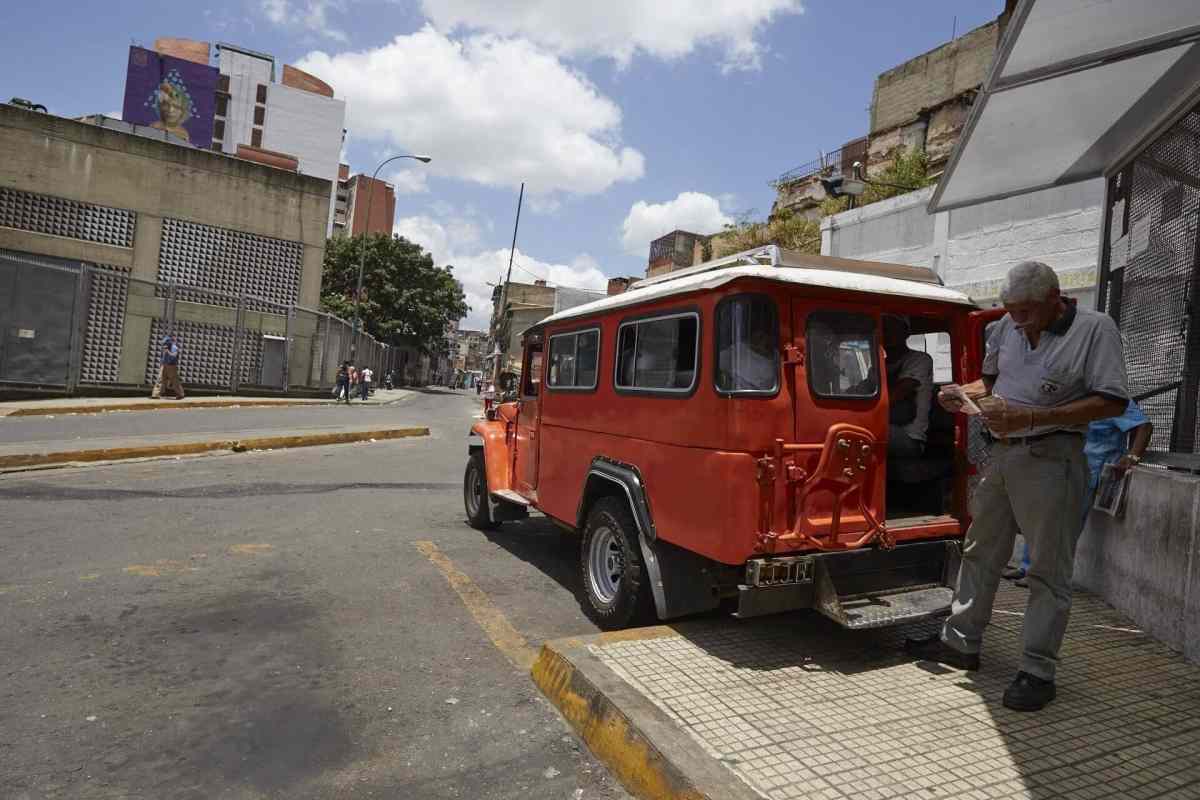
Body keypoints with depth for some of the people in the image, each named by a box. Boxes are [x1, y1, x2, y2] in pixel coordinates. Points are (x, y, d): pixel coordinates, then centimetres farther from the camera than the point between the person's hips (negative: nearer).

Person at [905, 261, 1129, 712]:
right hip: (1003, 453, 6)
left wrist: (1032, 416, -22)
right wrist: (964, 393, -2)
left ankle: (1038, 671, 14)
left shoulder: (1096, 328, -8)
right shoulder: (1008, 328, 8)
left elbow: (1112, 403, -14)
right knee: (980, 551, 14)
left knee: (1048, 569, 3)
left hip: (1051, 458, -6)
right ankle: (961, 643, 27)